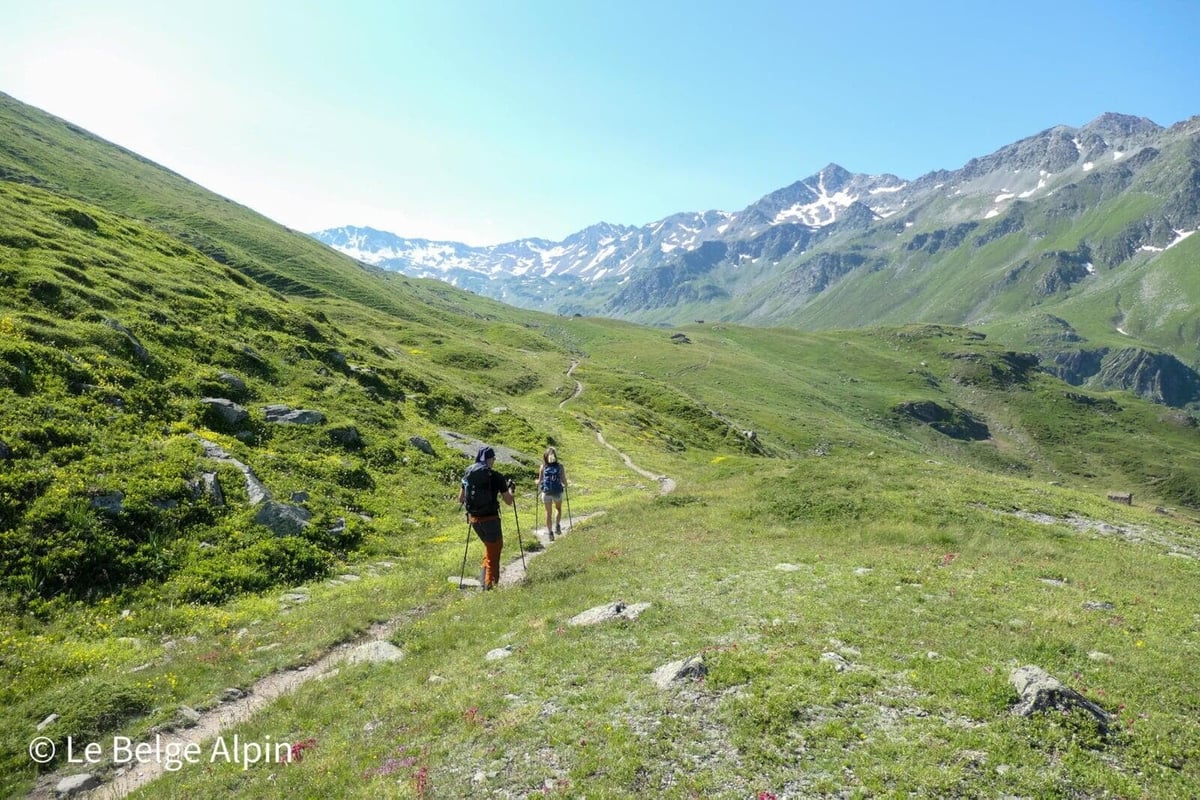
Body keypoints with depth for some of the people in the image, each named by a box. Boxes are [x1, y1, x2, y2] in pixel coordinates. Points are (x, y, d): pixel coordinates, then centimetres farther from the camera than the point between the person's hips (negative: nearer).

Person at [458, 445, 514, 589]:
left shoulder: (468, 474, 2)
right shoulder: (496, 477, -11)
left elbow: (460, 500, 10)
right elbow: (509, 501, -5)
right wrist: (510, 488, 13)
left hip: (473, 518, 5)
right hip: (490, 518, -5)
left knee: (489, 545, 27)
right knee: (493, 551, 10)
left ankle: (486, 578, 30)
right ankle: (489, 583, 9)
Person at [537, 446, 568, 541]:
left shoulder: (543, 467, -5)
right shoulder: (560, 466, -5)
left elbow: (540, 481, -2)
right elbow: (564, 481, -5)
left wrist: (537, 482, 21)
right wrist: (565, 486, 16)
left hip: (546, 492, 0)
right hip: (557, 491, 0)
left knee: (548, 512, 15)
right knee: (558, 508, 27)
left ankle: (550, 532, 16)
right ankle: (557, 526, 11)